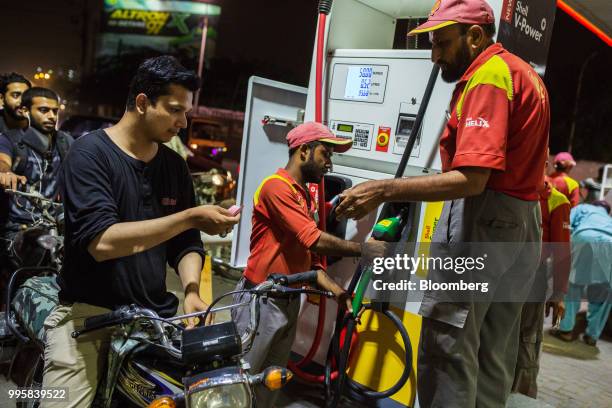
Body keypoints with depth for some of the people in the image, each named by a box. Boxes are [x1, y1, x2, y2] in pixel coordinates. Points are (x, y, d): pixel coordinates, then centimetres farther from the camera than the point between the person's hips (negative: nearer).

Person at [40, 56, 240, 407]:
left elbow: (186, 243, 8)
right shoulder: (90, 153, -8)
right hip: (90, 312, -4)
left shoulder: (175, 166, 8)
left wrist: (192, 291, -11)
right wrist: (190, 217, -22)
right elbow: (101, 242, -21)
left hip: (155, 314, 4)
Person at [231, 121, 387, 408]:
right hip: (261, 300, -8)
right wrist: (362, 249, -11)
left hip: (289, 303, 8)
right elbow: (314, 241, -22)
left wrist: (335, 290, -1)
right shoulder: (277, 186, -15)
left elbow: (309, 256, 11)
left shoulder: (305, 196, 13)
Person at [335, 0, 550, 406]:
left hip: (482, 220, -10)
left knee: (447, 349, -5)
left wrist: (384, 190, -28)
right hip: (522, 225, 11)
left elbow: (471, 179, -25)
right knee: (494, 354, 16)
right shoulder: (525, 73, 20)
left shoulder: (488, 75, -13)